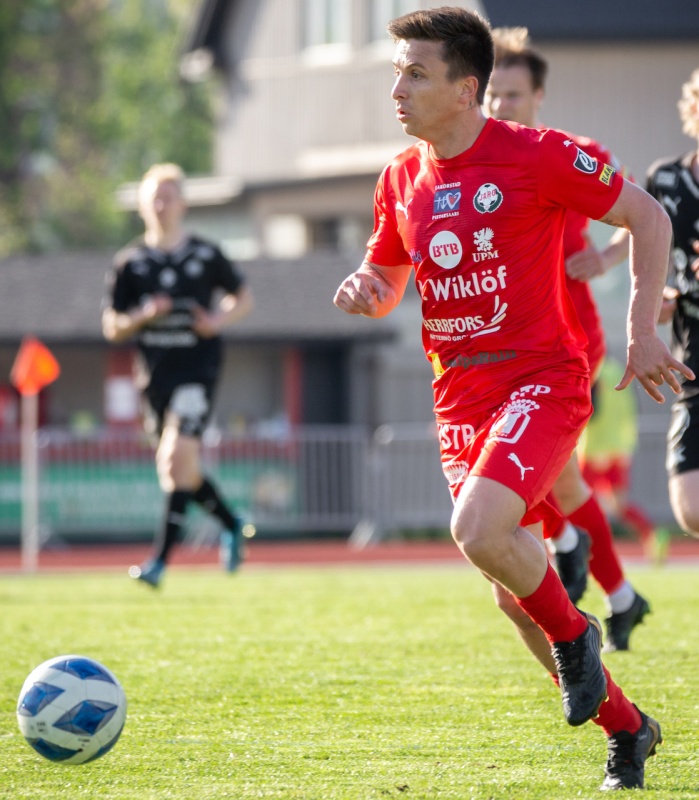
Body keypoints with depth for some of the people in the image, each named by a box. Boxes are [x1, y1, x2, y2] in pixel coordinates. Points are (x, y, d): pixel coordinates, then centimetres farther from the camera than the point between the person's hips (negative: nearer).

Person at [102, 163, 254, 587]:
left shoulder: (207, 256, 1)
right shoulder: (130, 262, 5)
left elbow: (244, 297, 14)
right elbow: (112, 328, 7)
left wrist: (219, 321, -5)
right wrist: (143, 316, -12)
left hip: (198, 366, -4)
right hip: (156, 373, 4)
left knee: (179, 456, -18)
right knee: (175, 466, 9)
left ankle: (161, 559, -20)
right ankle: (232, 524, 36)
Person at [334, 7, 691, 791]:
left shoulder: (536, 156, -10)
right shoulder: (401, 179, 8)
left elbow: (647, 218, -1)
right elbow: (386, 280, 22)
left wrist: (642, 332, -5)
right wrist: (362, 290, -2)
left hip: (541, 381, -6)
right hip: (459, 397, 6)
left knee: (478, 529, -30)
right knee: (515, 582, 7)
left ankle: (573, 635, 0)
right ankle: (625, 728, 25)